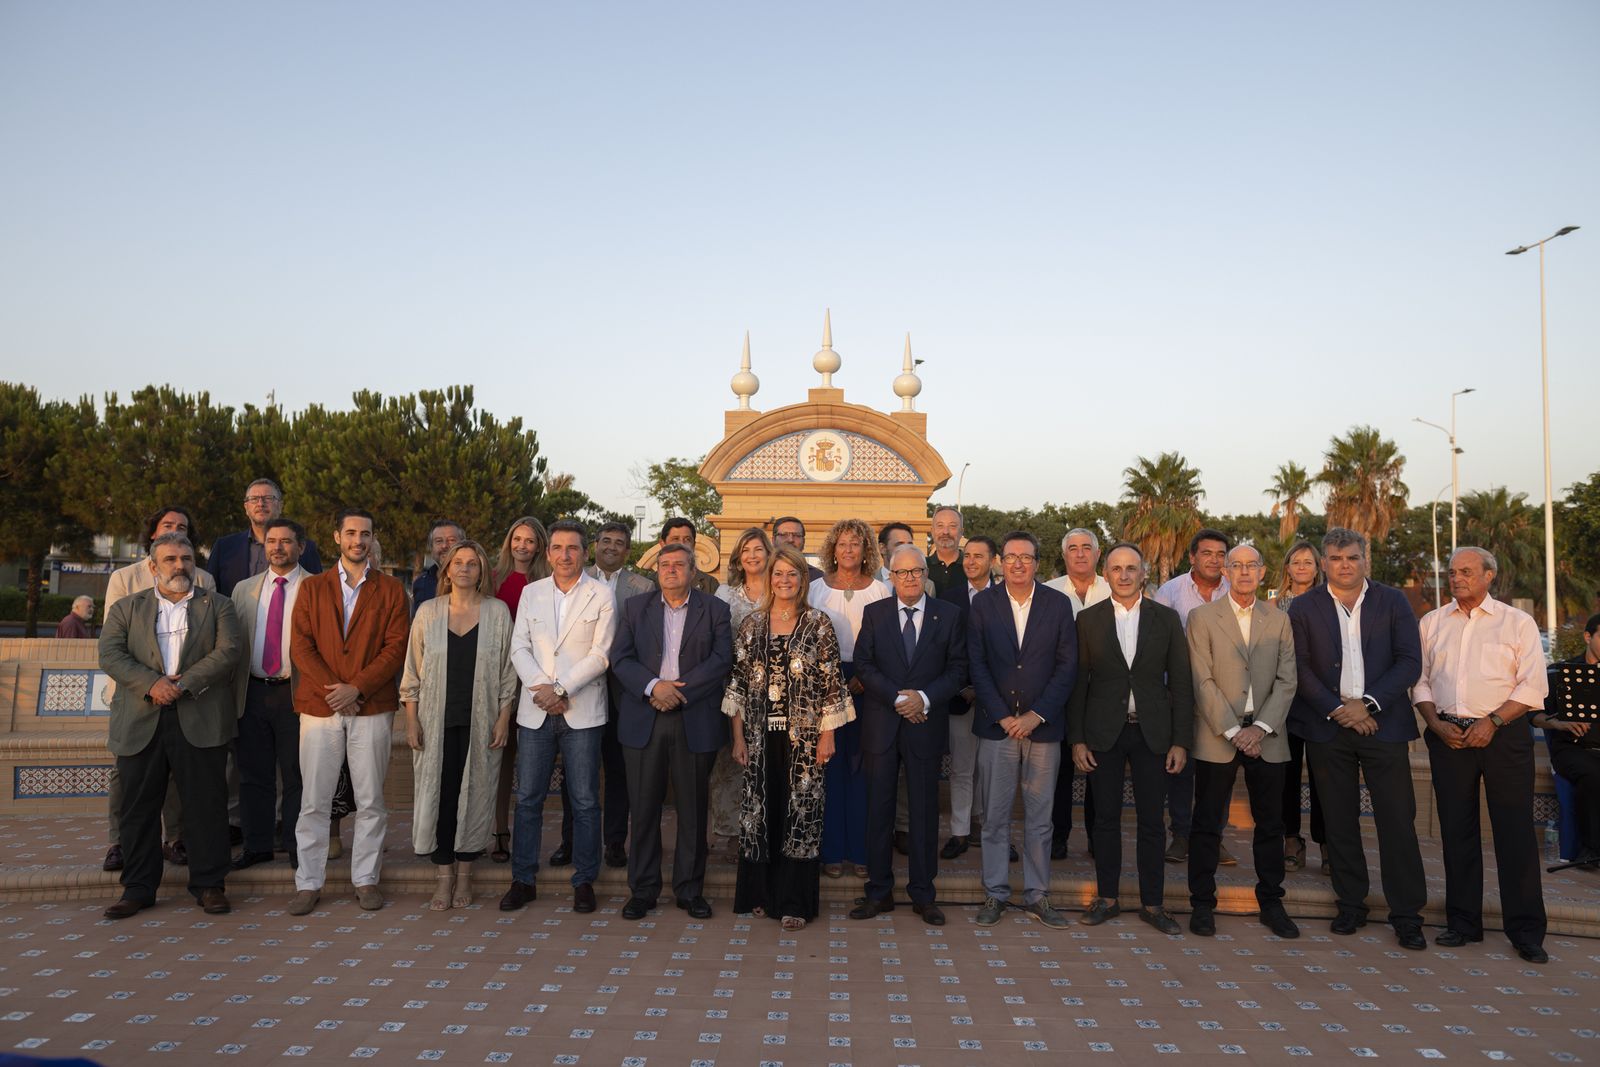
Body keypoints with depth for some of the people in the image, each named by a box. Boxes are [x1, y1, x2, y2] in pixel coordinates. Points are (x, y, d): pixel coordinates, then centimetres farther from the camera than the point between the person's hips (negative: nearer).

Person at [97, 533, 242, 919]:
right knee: (139, 808, 8)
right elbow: (110, 655, -1)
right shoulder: (125, 608, 12)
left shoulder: (217, 606, 9)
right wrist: (152, 684, -16)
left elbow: (227, 652, -4)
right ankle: (138, 888, 20)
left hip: (200, 721, -1)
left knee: (207, 805, 2)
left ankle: (209, 884, 12)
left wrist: (182, 684, -15)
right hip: (140, 723, 2)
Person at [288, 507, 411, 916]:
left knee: (370, 800, 4)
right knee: (314, 801, 3)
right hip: (319, 707, 1)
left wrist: (355, 687, -12)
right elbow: (300, 646, 2)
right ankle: (308, 883, 14)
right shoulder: (312, 587, 10)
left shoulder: (390, 589, 6)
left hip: (372, 707, -1)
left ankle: (366, 879, 15)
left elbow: (396, 647, -2)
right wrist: (332, 689, -10)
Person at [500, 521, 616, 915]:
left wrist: (560, 690, -14)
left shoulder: (602, 596, 1)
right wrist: (540, 688, -11)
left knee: (585, 801, 3)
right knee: (528, 799, 7)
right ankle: (523, 880, 19)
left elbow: (600, 654, -6)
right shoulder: (530, 593, 10)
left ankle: (584, 882, 15)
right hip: (534, 711, 3)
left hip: (582, 712, -2)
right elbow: (519, 648, 5)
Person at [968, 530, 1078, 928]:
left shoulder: (1058, 604, 2)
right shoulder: (983, 603, 1)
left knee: (1040, 816, 8)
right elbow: (977, 664, -1)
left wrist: (1037, 714, -9)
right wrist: (1003, 716, -9)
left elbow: (1067, 665, 0)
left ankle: (1037, 895, 20)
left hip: (1043, 725, 1)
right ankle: (995, 893, 17)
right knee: (995, 815, 6)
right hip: (997, 725, 0)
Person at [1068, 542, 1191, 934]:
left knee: (1151, 821, 7)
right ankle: (1107, 898, 21)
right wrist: (1076, 739, -3)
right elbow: (1078, 682, 1)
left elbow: (1181, 683, 2)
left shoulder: (1167, 619, 2)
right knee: (1106, 818, 8)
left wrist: (1181, 741, -3)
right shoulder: (1088, 619, 1)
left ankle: (1151, 903, 20)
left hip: (1152, 733, 0)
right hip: (1103, 733, 0)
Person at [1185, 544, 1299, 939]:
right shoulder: (1202, 617, 0)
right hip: (1217, 736, -3)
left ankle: (1271, 902, 24)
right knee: (1207, 823, 3)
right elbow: (1203, 681, -6)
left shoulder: (1279, 620, 9)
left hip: (1266, 736, 3)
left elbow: (1286, 681, 3)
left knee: (1270, 823, 10)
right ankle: (1202, 903, 14)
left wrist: (1260, 728, -9)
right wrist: (1232, 731, -12)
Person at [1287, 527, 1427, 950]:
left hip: (1383, 724, 0)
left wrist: (1369, 704, -11)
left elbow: (1410, 662, -2)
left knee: (1398, 820, 0)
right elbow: (1300, 668, 0)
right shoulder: (1304, 607, 4)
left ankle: (1407, 915, 10)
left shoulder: (1393, 602, 4)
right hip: (1328, 728, 1)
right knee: (1339, 821, 8)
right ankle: (1351, 906, 20)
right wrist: (1337, 709, -11)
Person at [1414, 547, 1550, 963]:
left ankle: (1526, 930, 9)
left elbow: (1533, 686, -3)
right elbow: (1420, 681, 12)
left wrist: (1493, 721, -13)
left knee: (1515, 831, -1)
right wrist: (1437, 725, -2)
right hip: (1448, 736, 3)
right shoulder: (1432, 622, 11)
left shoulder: (1518, 622, 3)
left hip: (1504, 735, -3)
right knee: (1456, 830, 7)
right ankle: (1463, 922, 17)